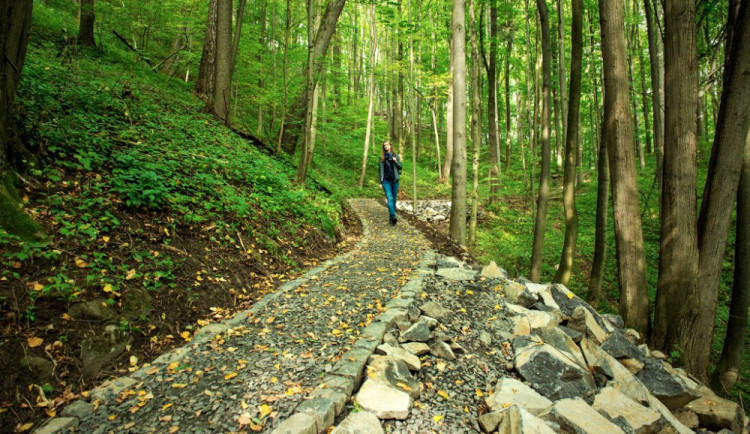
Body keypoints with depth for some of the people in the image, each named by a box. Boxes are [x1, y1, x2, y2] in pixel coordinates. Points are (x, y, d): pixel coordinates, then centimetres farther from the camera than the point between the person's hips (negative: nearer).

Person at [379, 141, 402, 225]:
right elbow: (381, 170, 5)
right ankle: (393, 216, -25)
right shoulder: (382, 157, 4)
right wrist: (381, 182, 1)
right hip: (386, 180, -2)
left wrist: (396, 161, -10)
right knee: (390, 198, -15)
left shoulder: (396, 156, 7)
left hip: (395, 180, 2)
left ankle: (392, 216, 16)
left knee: (394, 199, 6)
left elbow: (400, 167, 10)